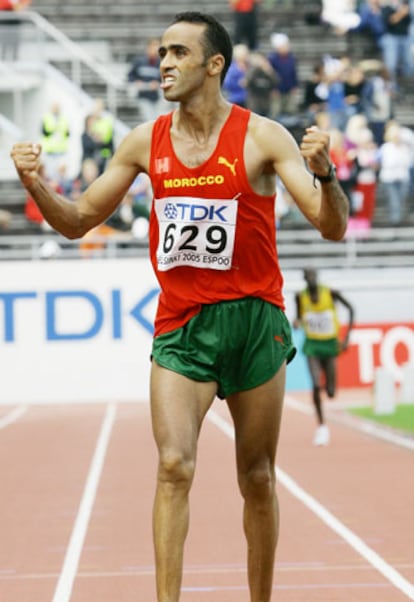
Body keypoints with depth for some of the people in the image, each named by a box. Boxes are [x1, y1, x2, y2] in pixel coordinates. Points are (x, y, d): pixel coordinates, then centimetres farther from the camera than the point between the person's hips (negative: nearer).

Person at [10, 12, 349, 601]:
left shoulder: (262, 137, -6)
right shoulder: (145, 142, 4)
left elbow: (332, 227, -11)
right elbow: (78, 221, 11)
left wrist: (324, 172, -31)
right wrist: (36, 184, -7)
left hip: (255, 321, -1)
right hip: (180, 326, 2)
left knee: (257, 479, 9)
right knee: (174, 465, -15)